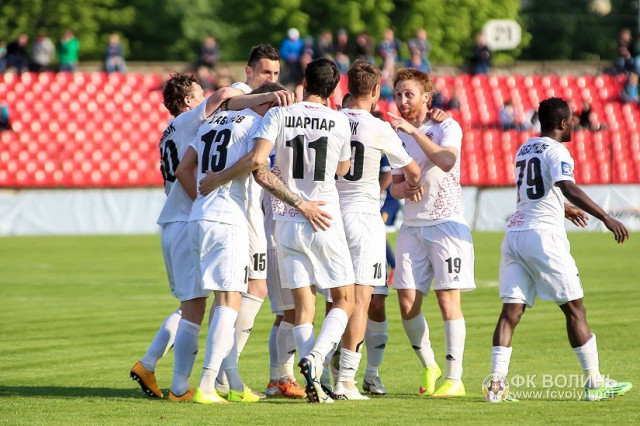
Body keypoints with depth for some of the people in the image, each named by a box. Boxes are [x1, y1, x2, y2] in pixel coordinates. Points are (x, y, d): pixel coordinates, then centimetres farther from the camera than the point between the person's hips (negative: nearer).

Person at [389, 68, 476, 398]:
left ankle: (454, 378, -6)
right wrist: (402, 188, -9)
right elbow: (395, 185, 14)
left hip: (447, 223, -5)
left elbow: (446, 161, -25)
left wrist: (414, 131, -27)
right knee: (407, 303, -1)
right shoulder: (398, 134, 12)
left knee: (448, 299, -9)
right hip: (412, 226, 5)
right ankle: (429, 367, 18)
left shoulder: (446, 127, -5)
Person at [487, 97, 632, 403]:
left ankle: (497, 381, -12)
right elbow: (568, 188, -24)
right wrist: (606, 218, -28)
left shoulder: (523, 150, 19)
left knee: (511, 310, 0)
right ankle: (594, 383, 4)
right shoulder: (556, 151, -6)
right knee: (575, 309, 1)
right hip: (543, 234, -7)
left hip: (514, 234, 7)